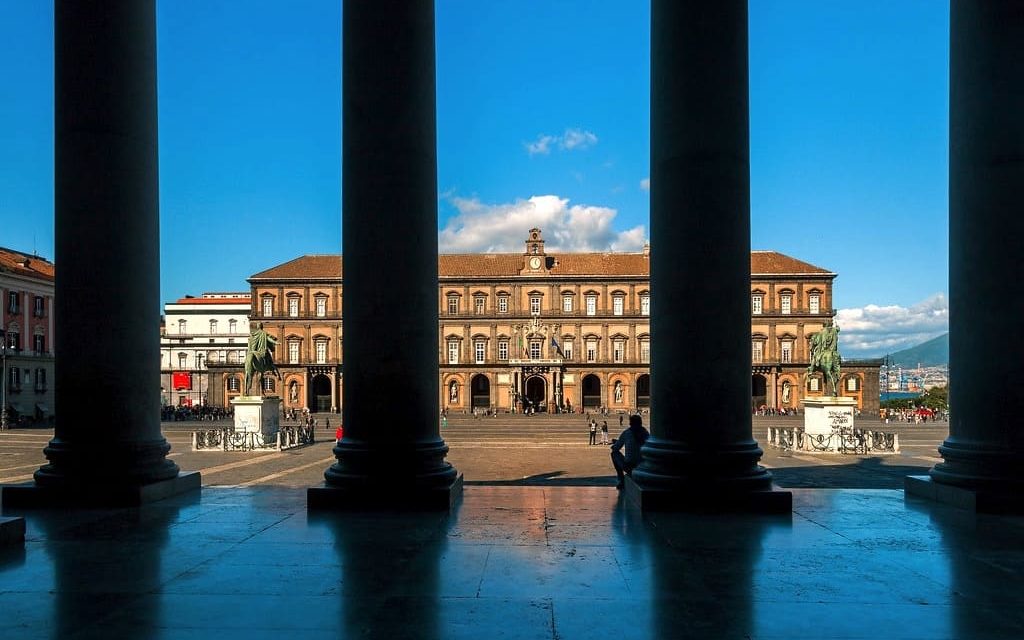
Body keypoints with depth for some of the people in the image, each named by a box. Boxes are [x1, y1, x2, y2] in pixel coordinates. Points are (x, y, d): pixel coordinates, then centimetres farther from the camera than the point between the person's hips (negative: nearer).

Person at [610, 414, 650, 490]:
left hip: (628, 466, -3)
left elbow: (615, 448, 4)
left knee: (614, 453, 23)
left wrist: (615, 442, 29)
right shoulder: (646, 433, 5)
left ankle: (621, 480, 21)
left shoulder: (626, 433, -5)